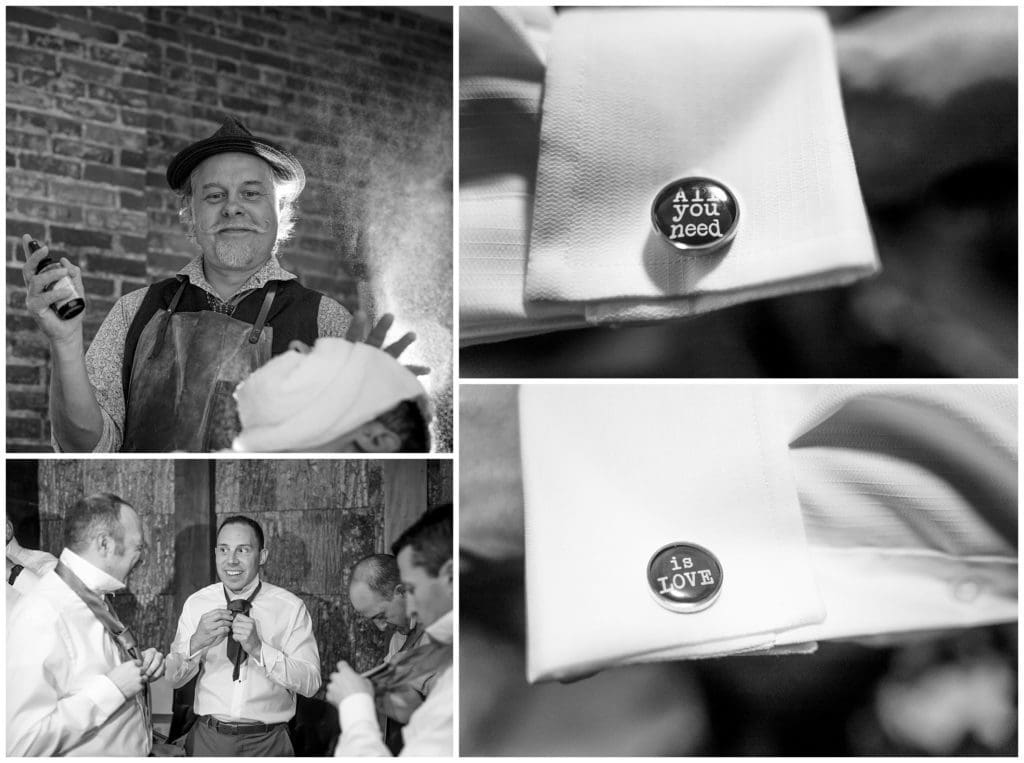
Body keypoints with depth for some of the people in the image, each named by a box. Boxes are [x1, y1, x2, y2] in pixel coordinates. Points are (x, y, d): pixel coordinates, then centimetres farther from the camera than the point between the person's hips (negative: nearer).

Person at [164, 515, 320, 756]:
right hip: (208, 739, 2)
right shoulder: (196, 604, -1)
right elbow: (174, 679, -2)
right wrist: (195, 643, -21)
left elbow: (311, 683, -15)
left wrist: (259, 649, -26)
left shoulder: (291, 607, -10)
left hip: (268, 743, -2)